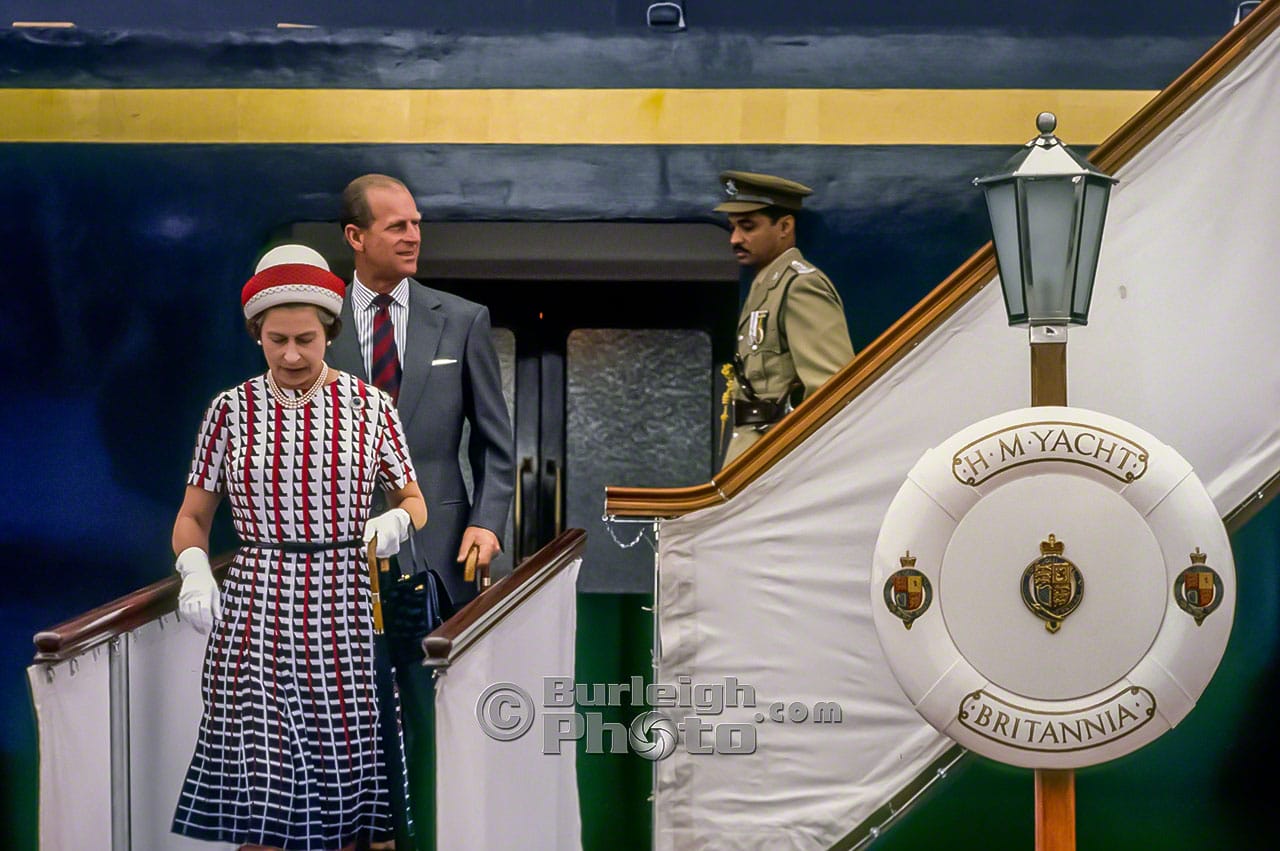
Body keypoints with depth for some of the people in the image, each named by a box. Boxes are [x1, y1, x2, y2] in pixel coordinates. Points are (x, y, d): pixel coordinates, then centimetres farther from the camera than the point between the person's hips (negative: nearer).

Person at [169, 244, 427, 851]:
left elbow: (413, 500, 15)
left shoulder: (369, 407, 5)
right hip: (254, 614, 0)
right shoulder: (231, 411, 5)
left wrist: (394, 524, -8)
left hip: (344, 617, 0)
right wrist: (195, 574, -9)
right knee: (255, 789, -4)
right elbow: (193, 516, 10)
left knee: (343, 781, 0)